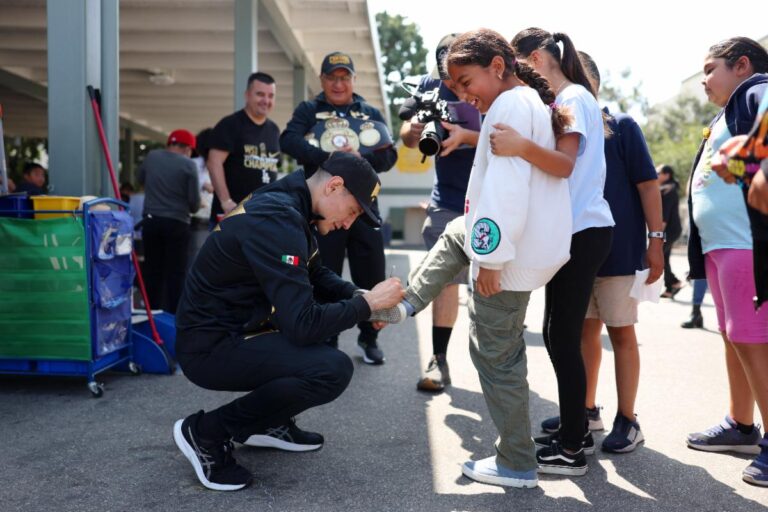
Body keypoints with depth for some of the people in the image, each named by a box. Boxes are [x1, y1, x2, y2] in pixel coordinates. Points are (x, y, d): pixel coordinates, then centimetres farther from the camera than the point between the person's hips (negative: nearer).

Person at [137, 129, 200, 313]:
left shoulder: (151, 156, 5)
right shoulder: (188, 164, -8)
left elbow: (139, 178, 24)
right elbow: (194, 200, -9)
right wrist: (191, 209, 12)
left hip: (151, 220, 4)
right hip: (176, 222, -4)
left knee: (153, 269, 12)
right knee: (176, 272, 2)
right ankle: (173, 314, 3)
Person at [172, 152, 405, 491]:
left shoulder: (288, 206, 6)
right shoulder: (277, 220, -25)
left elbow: (317, 277, 20)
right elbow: (303, 324, -27)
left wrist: (360, 297, 3)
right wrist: (367, 304, -14)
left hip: (234, 329, 10)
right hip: (211, 346, -10)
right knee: (333, 369, -24)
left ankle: (268, 422, 19)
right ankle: (207, 432, -8)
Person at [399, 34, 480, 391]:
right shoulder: (429, 87, 0)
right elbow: (407, 137, 0)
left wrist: (465, 136, -37)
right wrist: (413, 131, -24)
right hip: (447, 201, 2)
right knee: (445, 278, -1)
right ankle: (439, 362, 3)